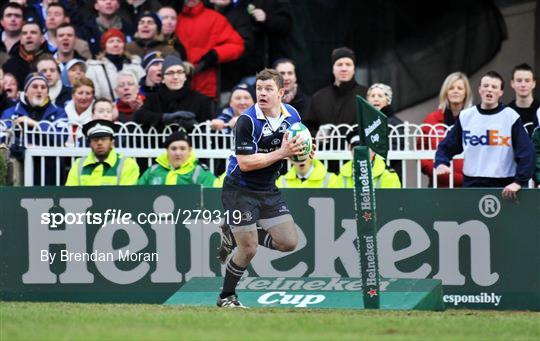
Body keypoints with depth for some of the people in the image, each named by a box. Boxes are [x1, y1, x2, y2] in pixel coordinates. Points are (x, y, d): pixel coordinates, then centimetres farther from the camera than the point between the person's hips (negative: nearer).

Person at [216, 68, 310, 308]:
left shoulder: (292, 116, -2)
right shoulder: (247, 121, -21)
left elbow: (292, 148, 14)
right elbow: (245, 163, -25)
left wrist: (300, 153, -11)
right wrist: (281, 153, -30)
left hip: (268, 190, 6)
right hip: (239, 190, -6)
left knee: (289, 242, 1)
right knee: (248, 250, -6)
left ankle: (235, 235, 20)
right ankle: (226, 297, 16)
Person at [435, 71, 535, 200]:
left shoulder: (511, 117, -3)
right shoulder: (465, 116, 6)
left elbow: (527, 153, -6)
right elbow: (447, 146, 11)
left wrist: (519, 182, -16)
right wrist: (441, 163, -10)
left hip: (503, 187, -2)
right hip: (472, 184, 2)